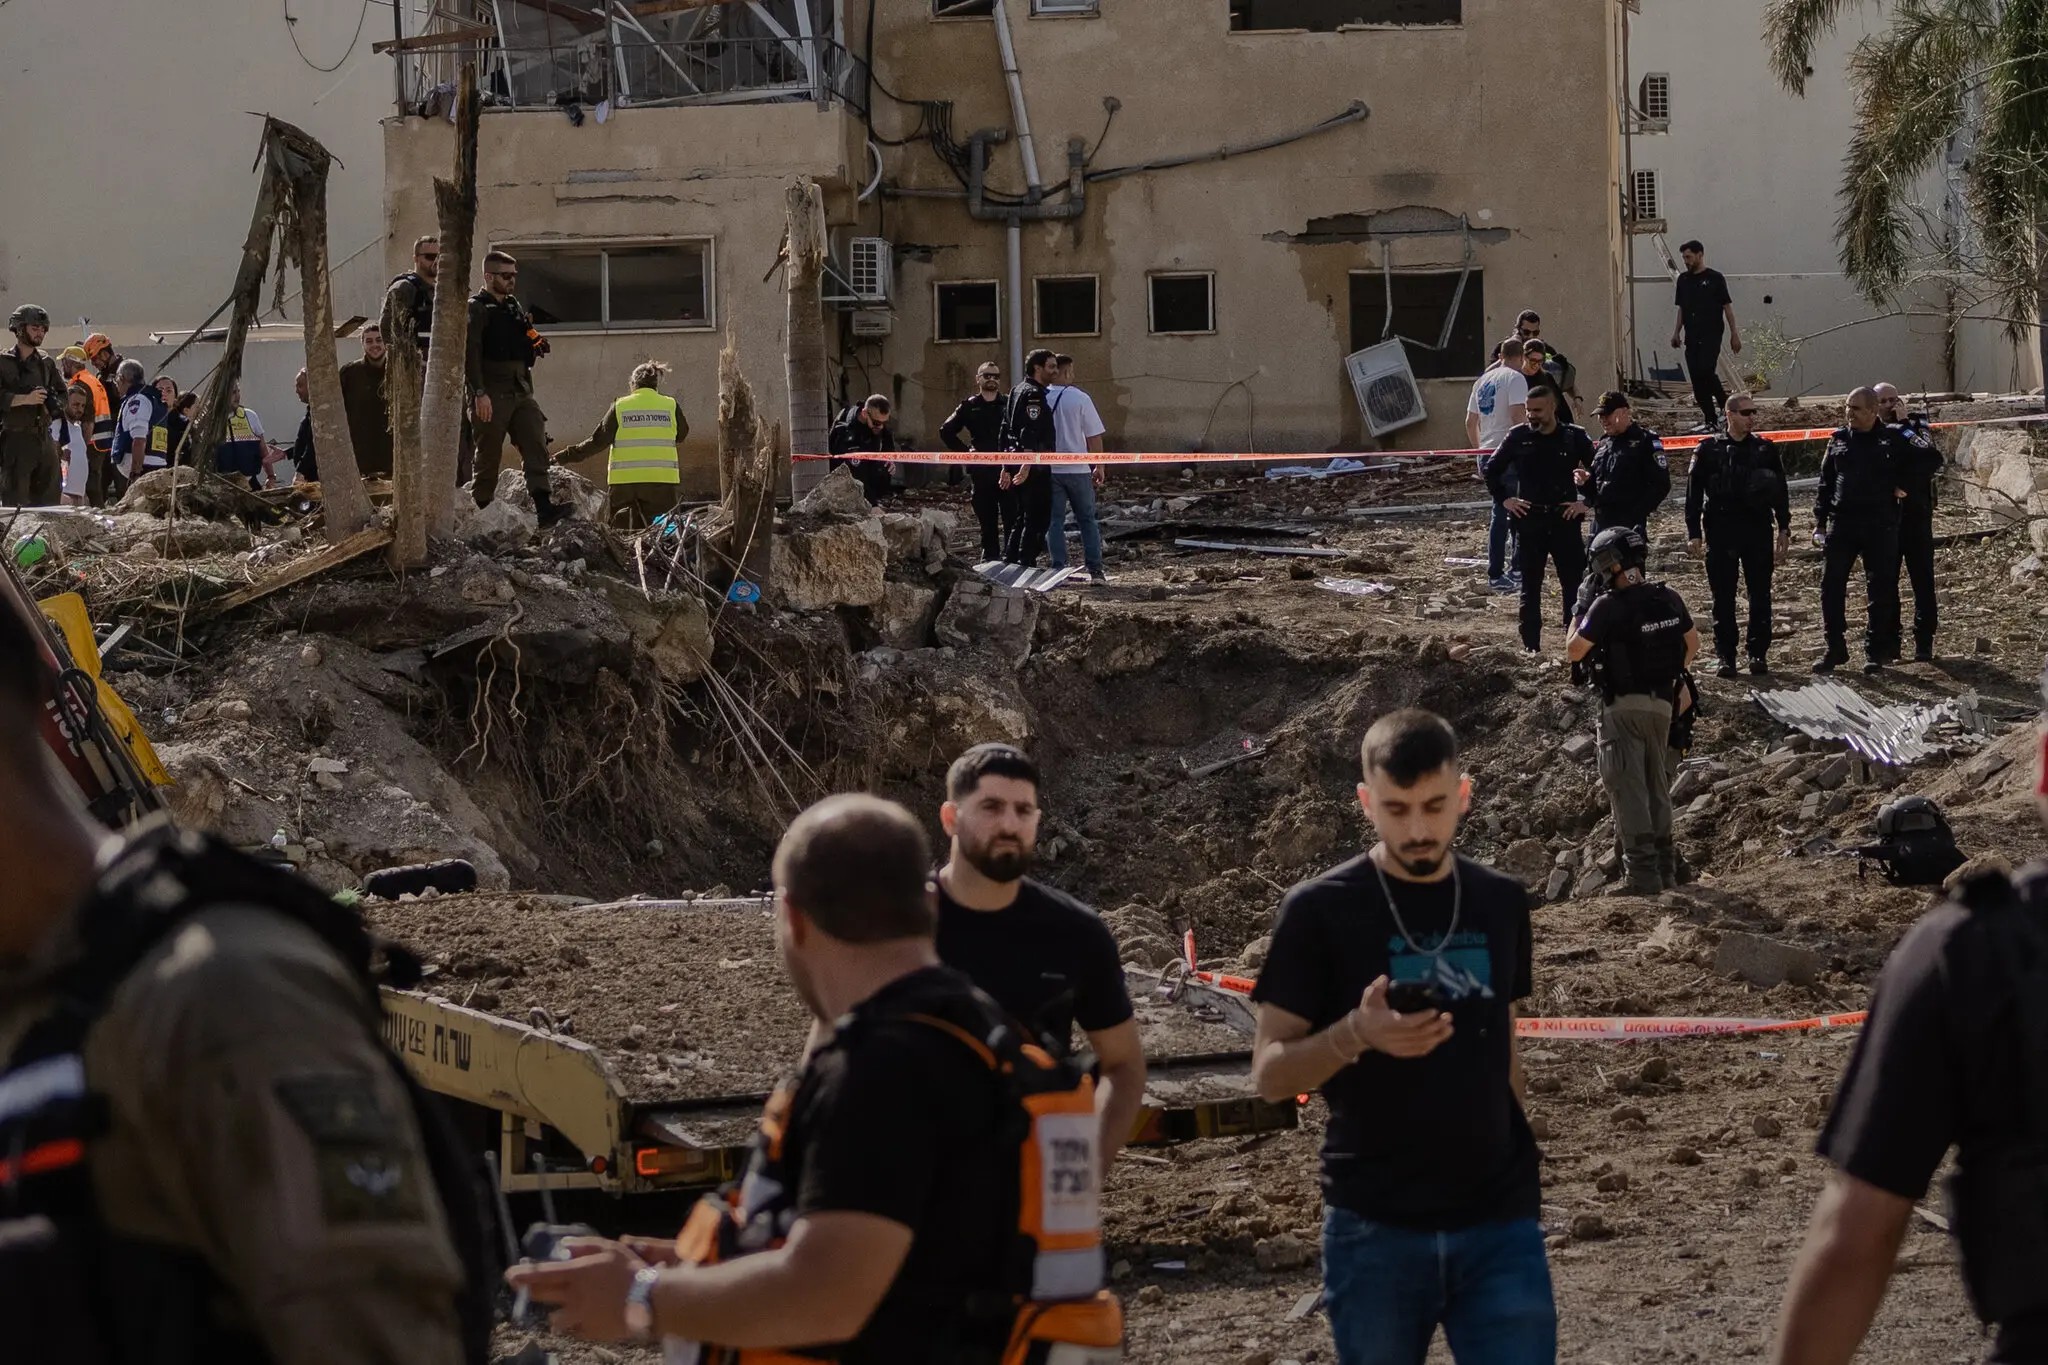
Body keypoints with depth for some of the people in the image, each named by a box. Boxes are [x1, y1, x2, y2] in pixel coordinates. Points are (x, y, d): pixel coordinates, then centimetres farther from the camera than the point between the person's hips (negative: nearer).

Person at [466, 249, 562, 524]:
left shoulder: (514, 307, 21)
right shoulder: (476, 308, -4)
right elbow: (471, 353, -15)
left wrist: (535, 346, 13)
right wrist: (479, 393, -23)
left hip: (520, 391, 7)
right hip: (491, 395, -7)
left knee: (536, 445, -7)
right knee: (488, 455, -3)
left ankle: (543, 507, -15)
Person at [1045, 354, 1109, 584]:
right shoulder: (1080, 399, -8)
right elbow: (1094, 436, -6)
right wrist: (1099, 467, 4)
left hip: (1048, 468, 1)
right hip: (1077, 470, -1)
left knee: (1054, 522, 7)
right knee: (1087, 520, 9)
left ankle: (1058, 570, 2)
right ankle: (1095, 571, 5)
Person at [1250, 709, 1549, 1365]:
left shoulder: (1501, 904, 6)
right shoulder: (1321, 911, -6)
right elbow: (1269, 1074, -7)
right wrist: (1356, 1034, -25)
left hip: (1499, 1221, 2)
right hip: (1375, 1227, -2)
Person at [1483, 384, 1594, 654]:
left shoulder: (1574, 437, -1)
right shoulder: (1518, 437, 1)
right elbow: (1490, 470, 11)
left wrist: (1587, 502, -3)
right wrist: (1503, 500, 2)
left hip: (1565, 520, -1)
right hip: (1529, 522, 1)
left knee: (1575, 585, 0)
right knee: (1530, 588, 6)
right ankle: (1531, 647, 12)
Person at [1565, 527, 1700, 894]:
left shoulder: (1608, 606, -18)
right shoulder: (1669, 599, 1)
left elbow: (1573, 652, -11)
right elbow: (1693, 641, 17)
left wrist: (1577, 614, 4)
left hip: (1623, 707, -6)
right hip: (1662, 703, 6)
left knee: (1628, 787, -3)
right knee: (1657, 784, 18)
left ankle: (1643, 871, -9)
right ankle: (1665, 866, 22)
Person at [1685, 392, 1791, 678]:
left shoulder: (1766, 450, 7)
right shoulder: (1709, 450, 2)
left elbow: (1780, 492, 10)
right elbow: (1694, 493, 2)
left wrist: (1784, 530, 4)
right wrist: (1694, 533, -3)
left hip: (1758, 533, 1)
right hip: (1721, 534, -1)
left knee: (1760, 596, 3)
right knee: (1723, 598, 2)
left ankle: (1759, 654, 11)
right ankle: (1725, 656, 9)